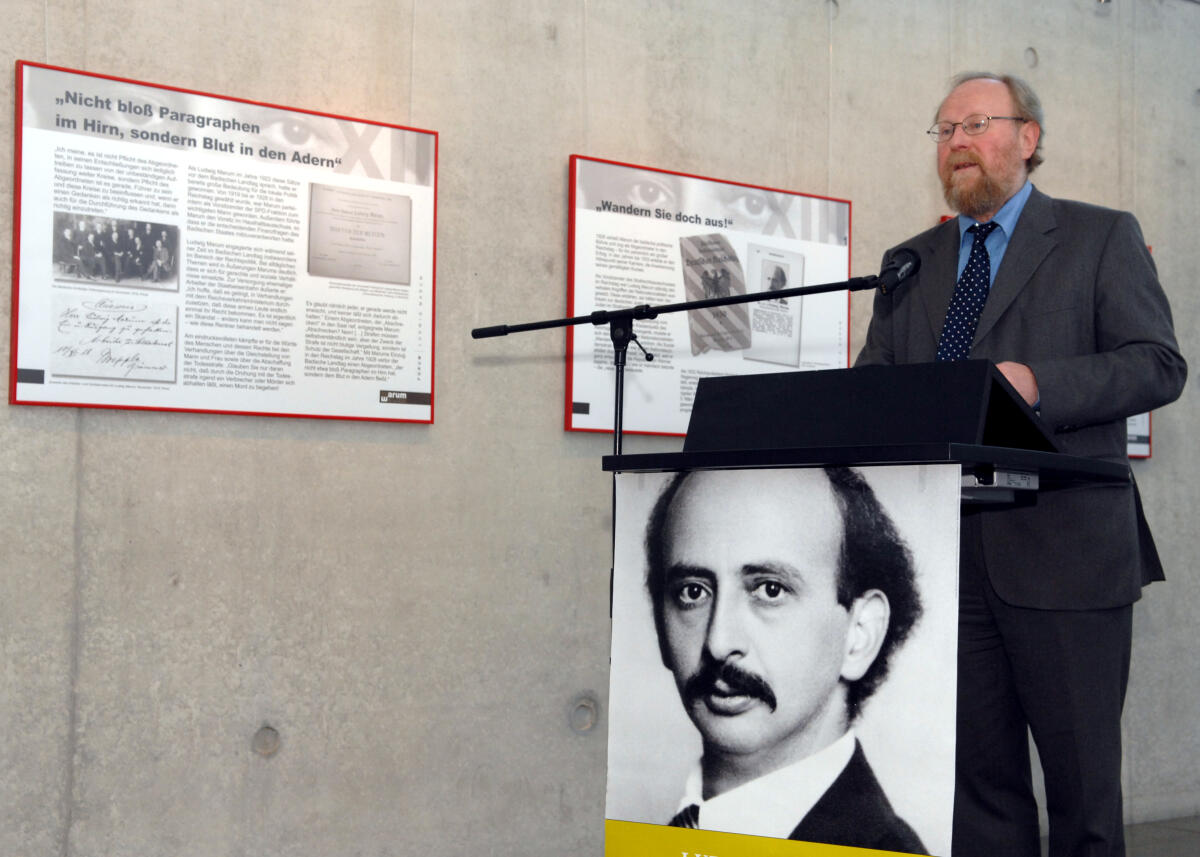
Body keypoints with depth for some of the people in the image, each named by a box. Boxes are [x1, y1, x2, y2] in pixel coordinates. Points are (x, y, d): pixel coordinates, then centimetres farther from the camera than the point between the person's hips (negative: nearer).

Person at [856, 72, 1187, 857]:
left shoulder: (1101, 238, 5)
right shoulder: (911, 263, 18)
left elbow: (1158, 365, -5)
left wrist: (1037, 383, -20)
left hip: (1064, 551, -4)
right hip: (946, 554, 4)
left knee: (1083, 776, 2)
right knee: (978, 777, 8)